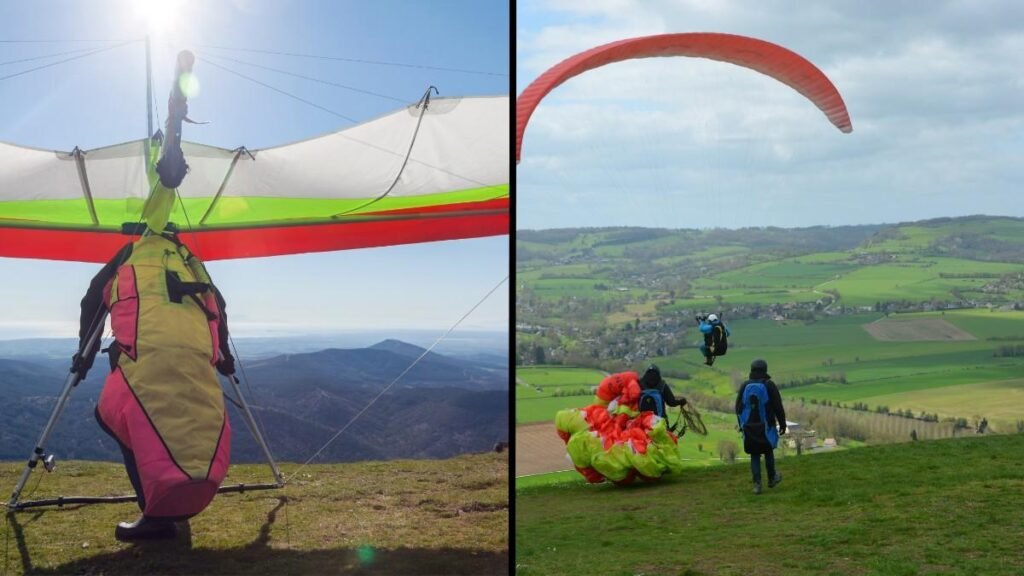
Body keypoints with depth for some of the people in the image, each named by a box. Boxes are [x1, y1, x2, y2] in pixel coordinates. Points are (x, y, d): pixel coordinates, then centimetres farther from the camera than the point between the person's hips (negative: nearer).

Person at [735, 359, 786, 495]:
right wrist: (782, 424, 2)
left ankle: (757, 484, 2)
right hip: (766, 427, -2)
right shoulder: (769, 385, -9)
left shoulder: (745, 386, 0)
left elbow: (738, 407, 6)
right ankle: (772, 479, 32)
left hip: (749, 427, 2)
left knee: (755, 456, 9)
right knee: (768, 452, 18)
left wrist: (741, 424, 18)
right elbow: (778, 407, -8)